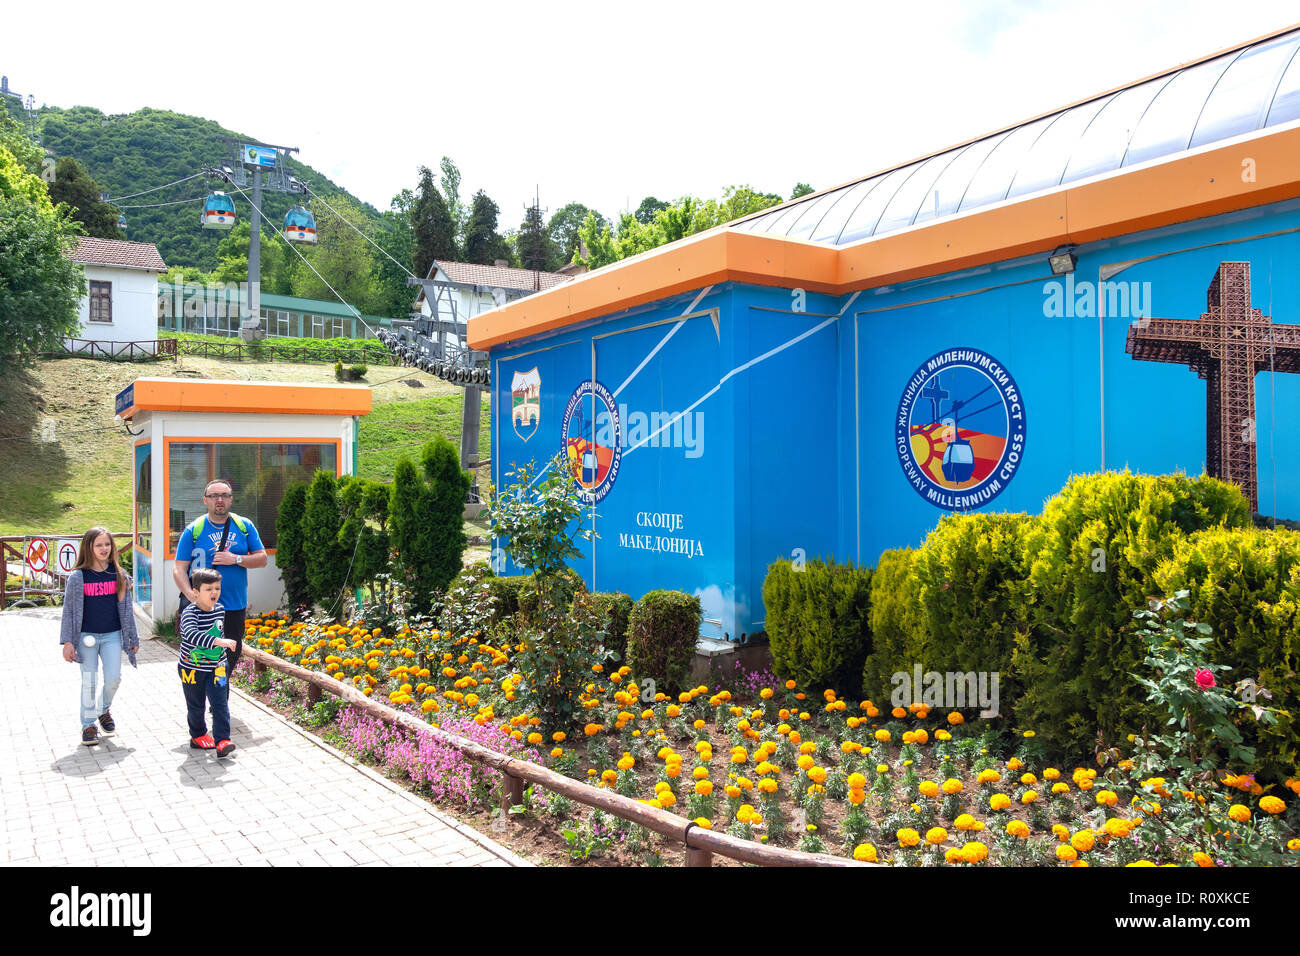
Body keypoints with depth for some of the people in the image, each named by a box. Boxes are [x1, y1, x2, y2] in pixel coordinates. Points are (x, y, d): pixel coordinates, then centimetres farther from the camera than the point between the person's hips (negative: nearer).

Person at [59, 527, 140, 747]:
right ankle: (88, 725, 17)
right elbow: (70, 610, -2)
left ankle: (104, 710, 28)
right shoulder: (78, 577, -5)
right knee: (89, 682, 3)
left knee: (113, 678, -1)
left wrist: (133, 638, 10)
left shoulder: (119, 575, 2)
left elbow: (126, 608, 9)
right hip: (87, 636, -2)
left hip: (112, 635, 2)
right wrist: (67, 642, -6)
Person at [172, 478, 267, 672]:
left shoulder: (244, 526, 6)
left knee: (232, 654, 12)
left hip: (235, 606, 3)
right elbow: (179, 569, -4)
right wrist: (192, 595, -21)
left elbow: (262, 559, 5)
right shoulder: (193, 530, 0)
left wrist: (236, 559, -13)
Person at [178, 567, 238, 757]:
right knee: (196, 705, 13)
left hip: (216, 667, 4)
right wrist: (218, 641, -49)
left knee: (220, 704, -5)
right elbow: (192, 634, -39)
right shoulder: (189, 613, -21)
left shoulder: (220, 609, 0)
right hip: (192, 668, -4)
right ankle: (198, 735, 33)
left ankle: (222, 740, -6)